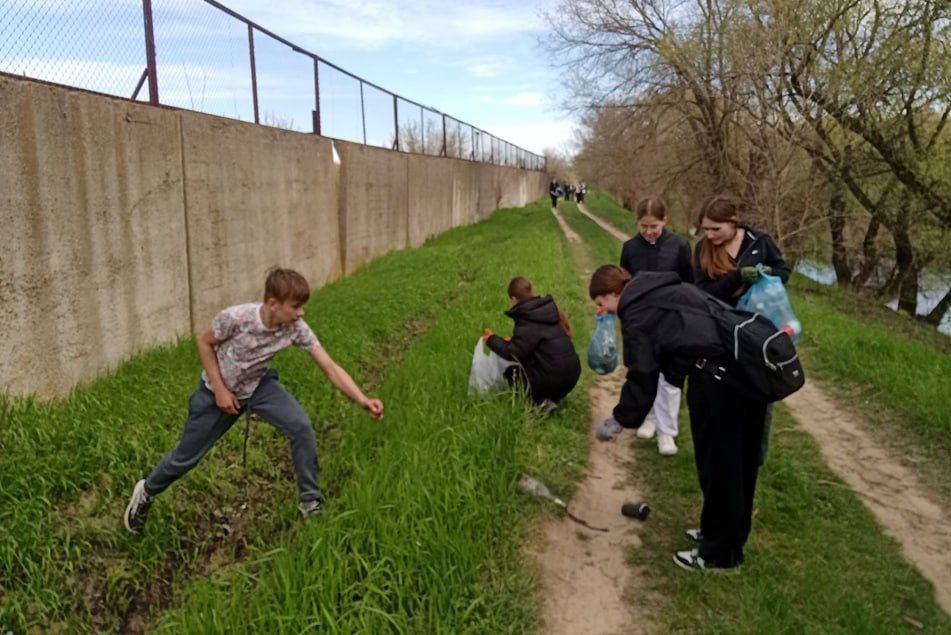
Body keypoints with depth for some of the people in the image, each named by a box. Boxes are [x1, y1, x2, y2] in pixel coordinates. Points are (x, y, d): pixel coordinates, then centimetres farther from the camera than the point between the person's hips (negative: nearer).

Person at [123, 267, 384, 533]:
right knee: (186, 456, 9)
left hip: (258, 385, 2)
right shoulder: (235, 317, -33)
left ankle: (311, 503, -2)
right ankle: (146, 492, 43)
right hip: (219, 391, -2)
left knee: (301, 427, -20)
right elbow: (204, 343, -14)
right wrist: (220, 389, -17)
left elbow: (330, 367, -25)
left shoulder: (296, 328, -25)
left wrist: (363, 400, -35)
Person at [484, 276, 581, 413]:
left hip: (553, 380, -8)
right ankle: (551, 398, 13)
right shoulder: (548, 309, 8)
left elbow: (513, 353, -16)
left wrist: (492, 340, -3)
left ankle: (540, 402, -3)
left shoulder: (528, 323, -16)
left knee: (510, 372, 11)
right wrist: (514, 340, 19)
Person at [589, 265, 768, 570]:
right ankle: (731, 533, 38)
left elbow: (642, 376, -4)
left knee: (716, 465, 5)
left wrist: (621, 419, 8)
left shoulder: (636, 312, -4)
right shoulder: (666, 288, 22)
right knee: (739, 460, 20)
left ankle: (717, 552, 19)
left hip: (717, 372, -10)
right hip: (749, 363, 10)